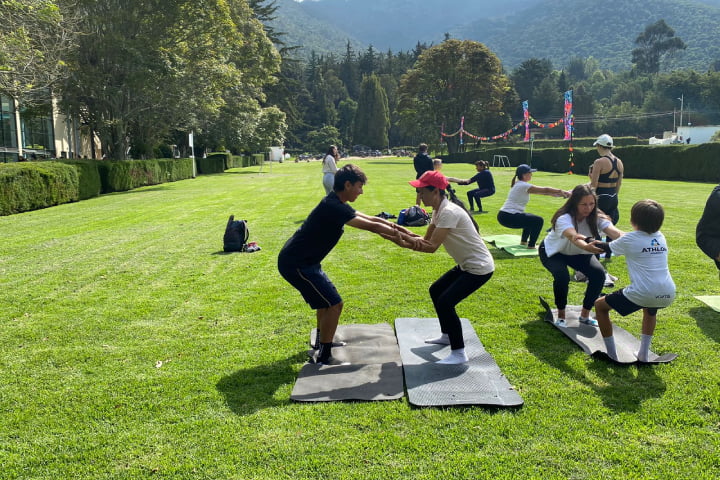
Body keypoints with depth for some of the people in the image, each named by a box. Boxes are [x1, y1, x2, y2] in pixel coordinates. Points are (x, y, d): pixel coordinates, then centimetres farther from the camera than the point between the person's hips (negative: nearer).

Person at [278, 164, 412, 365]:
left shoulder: (337, 204, 8)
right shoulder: (333, 207, -24)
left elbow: (372, 219, 12)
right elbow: (372, 226, -20)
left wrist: (398, 229, 4)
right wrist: (404, 236, -10)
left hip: (301, 260, 11)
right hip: (296, 264, -11)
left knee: (326, 296, 27)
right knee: (334, 304, -9)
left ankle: (322, 340, 44)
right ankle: (324, 357, 1)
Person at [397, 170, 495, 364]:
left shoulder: (449, 212, -25)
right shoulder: (438, 210, 5)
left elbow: (432, 246, -27)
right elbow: (426, 239, 3)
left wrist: (406, 242, -26)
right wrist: (406, 236, -16)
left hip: (479, 268, -11)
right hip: (466, 265, 11)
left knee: (445, 302, -16)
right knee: (436, 291, 19)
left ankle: (459, 353, -4)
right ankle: (447, 335, 35)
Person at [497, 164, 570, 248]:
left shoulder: (519, 185, 15)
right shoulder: (523, 186, -14)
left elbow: (541, 191, 16)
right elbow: (545, 190, -11)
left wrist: (558, 193, 13)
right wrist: (561, 191, 0)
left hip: (504, 215, 10)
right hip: (508, 217, -10)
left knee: (530, 218, 29)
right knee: (538, 221, -6)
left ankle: (524, 241, 36)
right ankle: (531, 245, 3)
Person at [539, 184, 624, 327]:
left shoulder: (597, 217, -24)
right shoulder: (564, 218, -37)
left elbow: (615, 232, -42)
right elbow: (573, 237, -58)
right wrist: (587, 247, -80)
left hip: (579, 253, 4)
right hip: (552, 252, -4)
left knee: (599, 274, -18)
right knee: (562, 276, -32)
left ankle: (585, 315, 1)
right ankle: (560, 315, -7)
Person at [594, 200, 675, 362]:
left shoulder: (629, 239, -1)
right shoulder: (660, 237, 15)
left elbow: (607, 247, 18)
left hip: (642, 293, -6)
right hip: (668, 295, 6)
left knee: (600, 305, 15)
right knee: (650, 310, 41)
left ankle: (611, 354, 17)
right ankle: (643, 354, 37)